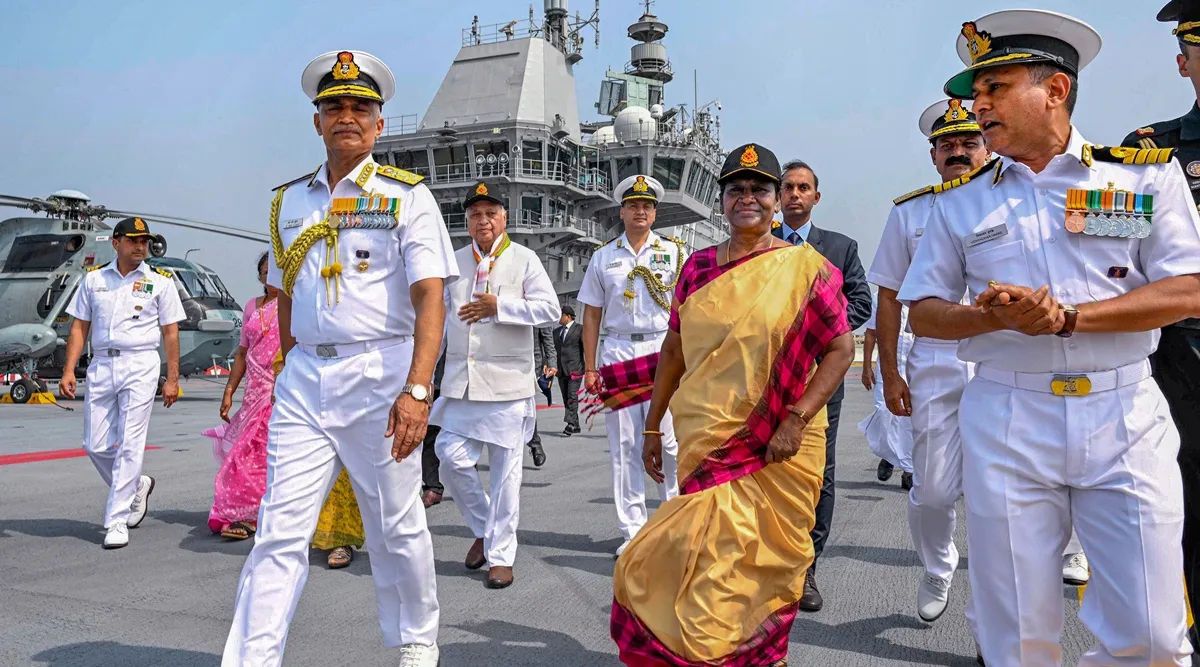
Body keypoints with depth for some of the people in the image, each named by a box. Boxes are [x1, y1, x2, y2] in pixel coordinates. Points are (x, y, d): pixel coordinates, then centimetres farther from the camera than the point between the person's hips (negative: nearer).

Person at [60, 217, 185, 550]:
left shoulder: (160, 280, 3)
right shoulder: (94, 278, 11)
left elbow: (170, 332, 3)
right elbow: (79, 326, 11)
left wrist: (172, 379, -1)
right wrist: (68, 370, 1)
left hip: (140, 365, -3)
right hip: (101, 364, 4)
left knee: (129, 445, -6)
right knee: (95, 446, 5)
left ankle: (116, 521, 0)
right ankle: (137, 486, 31)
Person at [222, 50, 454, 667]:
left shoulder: (406, 195, -1)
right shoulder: (289, 202, 14)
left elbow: (430, 297, -11)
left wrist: (417, 390, -21)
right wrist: (293, 372, 16)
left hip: (380, 373, -3)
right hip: (303, 379, 4)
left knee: (396, 525, 8)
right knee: (280, 528, -1)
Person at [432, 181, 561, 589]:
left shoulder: (524, 259, 3)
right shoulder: (454, 262, 15)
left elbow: (550, 309, -7)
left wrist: (499, 306, -15)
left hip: (508, 381, -3)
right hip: (461, 381, 4)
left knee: (505, 470, 1)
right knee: (452, 459, -3)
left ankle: (500, 555, 12)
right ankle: (482, 528, 23)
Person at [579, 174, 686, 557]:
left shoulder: (674, 252, 8)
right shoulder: (604, 256, 13)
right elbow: (592, 314, 12)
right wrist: (590, 367, 6)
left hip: (664, 350, -2)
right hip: (617, 352, 2)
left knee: (669, 443, -5)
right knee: (624, 447, 3)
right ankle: (632, 532, 11)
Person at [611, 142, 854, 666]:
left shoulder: (805, 267, -2)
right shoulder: (698, 267, 8)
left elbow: (841, 349, -5)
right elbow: (673, 350, 13)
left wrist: (797, 418, -15)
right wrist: (652, 427, 12)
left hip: (775, 452, -3)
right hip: (705, 446, 3)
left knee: (759, 566, 4)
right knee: (705, 561, 6)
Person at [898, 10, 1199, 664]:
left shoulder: (1147, 173, 5)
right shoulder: (959, 202, 9)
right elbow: (923, 311, 8)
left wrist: (1068, 316, -16)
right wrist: (995, 315, -13)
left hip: (1124, 417, 0)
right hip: (1004, 421, 1)